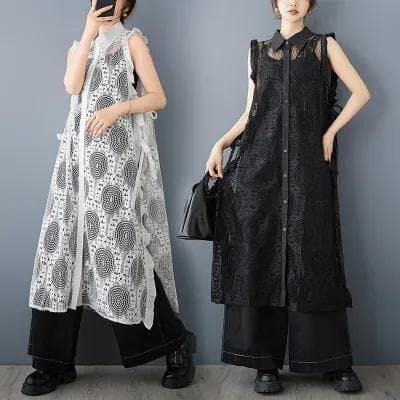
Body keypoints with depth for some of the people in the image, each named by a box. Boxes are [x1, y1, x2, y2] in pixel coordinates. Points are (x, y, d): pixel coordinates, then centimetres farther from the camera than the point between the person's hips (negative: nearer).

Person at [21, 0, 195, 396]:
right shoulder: (78, 46, 21)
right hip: (80, 157, 5)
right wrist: (88, 32, -2)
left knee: (122, 248, -11)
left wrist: (118, 108, -14)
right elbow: (72, 85, -1)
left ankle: (175, 343, 4)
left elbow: (158, 97, 1)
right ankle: (56, 361, 3)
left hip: (117, 156, -5)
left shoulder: (132, 40, 9)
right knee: (64, 247, -2)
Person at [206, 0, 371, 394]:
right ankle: (265, 362, 1)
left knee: (313, 256, -5)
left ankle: (334, 362, 3)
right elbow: (250, 112, 14)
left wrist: (330, 132, -1)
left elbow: (361, 92, 7)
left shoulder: (324, 45, 12)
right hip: (261, 163, 2)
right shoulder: (258, 50, 17)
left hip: (307, 163, -2)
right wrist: (221, 144, 2)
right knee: (260, 256, -4)